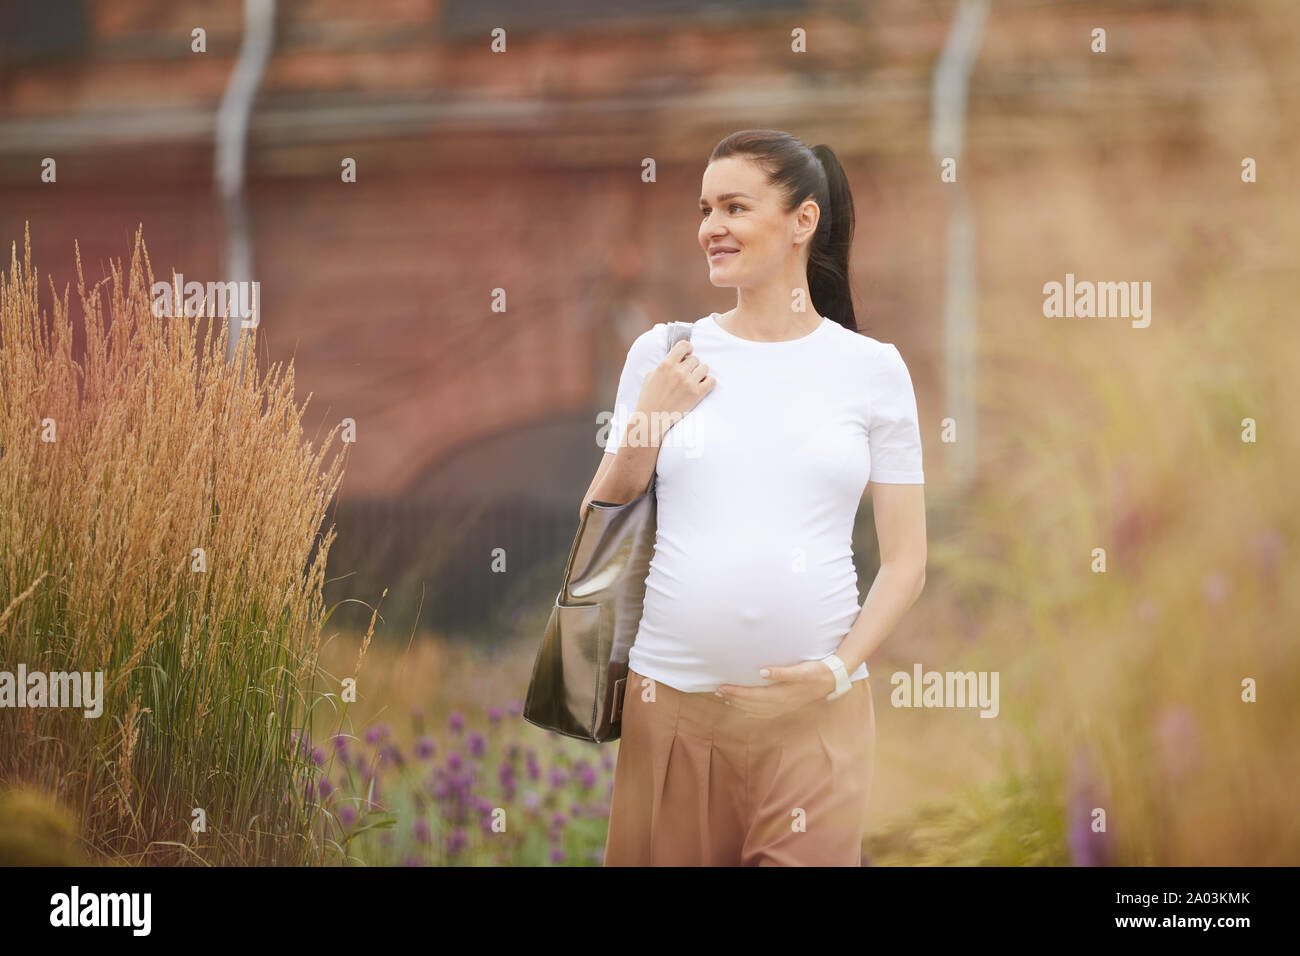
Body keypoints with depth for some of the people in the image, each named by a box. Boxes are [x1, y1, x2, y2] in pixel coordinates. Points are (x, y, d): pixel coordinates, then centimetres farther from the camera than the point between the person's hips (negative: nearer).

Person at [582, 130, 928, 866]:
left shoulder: (871, 369, 3)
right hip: (670, 704, 1)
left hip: (814, 714, -1)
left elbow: (907, 562, 5)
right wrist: (649, 424, -3)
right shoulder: (664, 355, 6)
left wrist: (839, 671, -8)